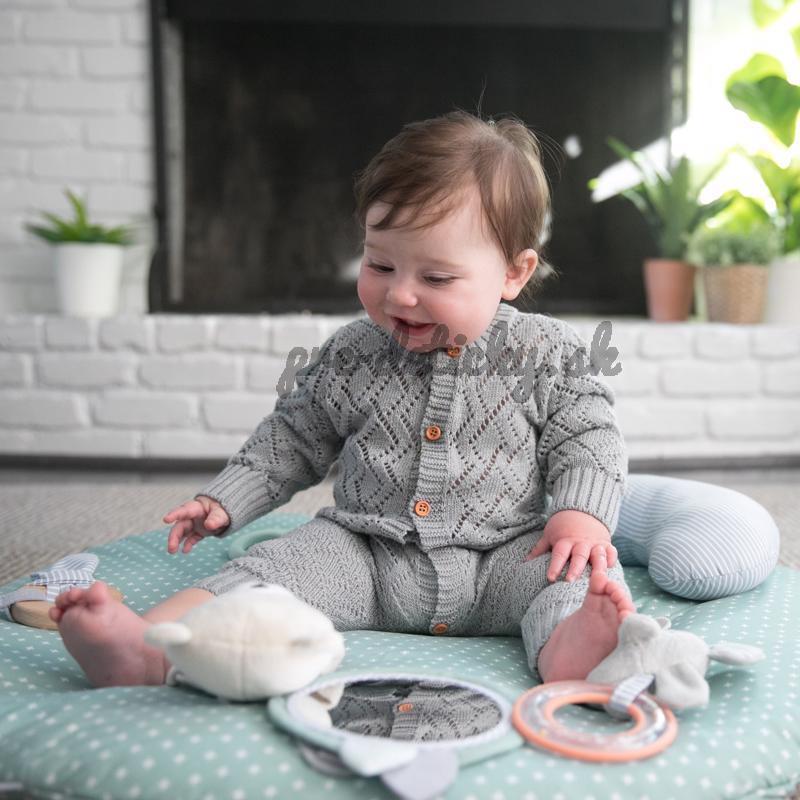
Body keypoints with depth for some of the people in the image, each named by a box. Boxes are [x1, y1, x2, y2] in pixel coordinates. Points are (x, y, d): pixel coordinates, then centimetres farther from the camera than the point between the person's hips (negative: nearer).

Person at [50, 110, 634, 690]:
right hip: (368, 562, 1)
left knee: (574, 568, -26)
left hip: (502, 562, -1)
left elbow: (589, 438, 1)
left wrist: (583, 513, -18)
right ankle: (146, 650, -34)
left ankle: (568, 648, -54)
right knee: (281, 564, -19)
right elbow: (292, 440, 14)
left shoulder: (543, 355, -4)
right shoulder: (353, 357, 3)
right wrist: (223, 501, 8)